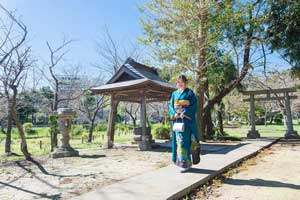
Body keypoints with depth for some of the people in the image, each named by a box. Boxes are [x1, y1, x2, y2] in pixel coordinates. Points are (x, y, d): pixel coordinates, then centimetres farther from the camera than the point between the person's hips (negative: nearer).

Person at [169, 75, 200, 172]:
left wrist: (184, 113, -17)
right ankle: (180, 161, 19)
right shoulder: (174, 94, 14)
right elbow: (170, 105, 10)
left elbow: (193, 105, -6)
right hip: (177, 120, 5)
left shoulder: (190, 93, 1)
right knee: (178, 140, 7)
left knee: (185, 140, -8)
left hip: (187, 119, -5)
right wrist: (174, 114, -8)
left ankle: (186, 163, 0)